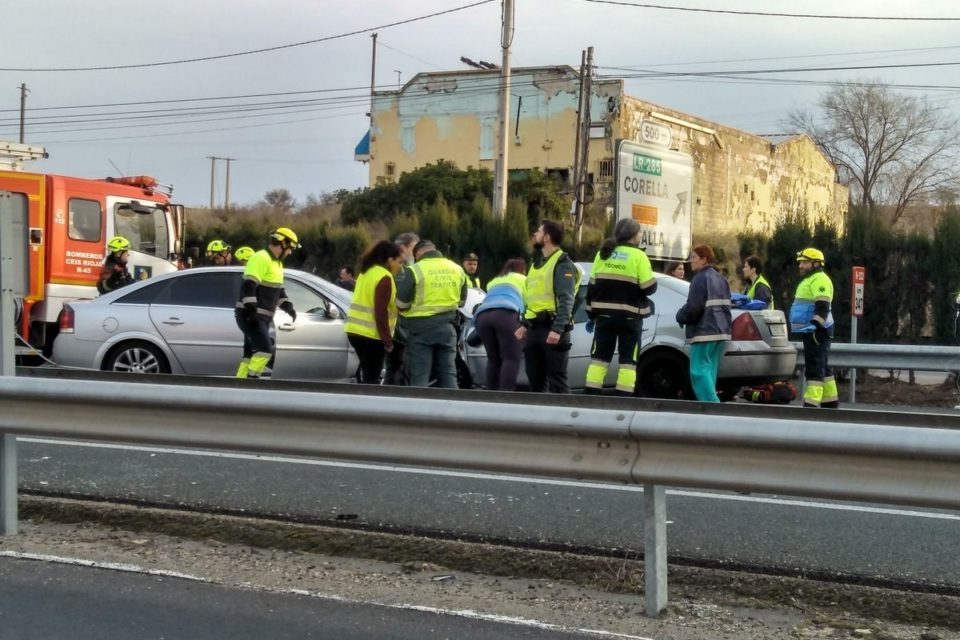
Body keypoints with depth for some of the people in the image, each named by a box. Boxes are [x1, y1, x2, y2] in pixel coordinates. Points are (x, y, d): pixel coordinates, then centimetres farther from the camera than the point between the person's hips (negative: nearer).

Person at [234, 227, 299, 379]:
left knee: (251, 353, 11)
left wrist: (287, 306, 14)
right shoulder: (260, 259, -16)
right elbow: (248, 286, -25)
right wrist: (251, 309, -31)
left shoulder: (276, 262, 18)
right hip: (250, 316, -10)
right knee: (265, 350, -18)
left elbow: (277, 289, 28)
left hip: (262, 317, 10)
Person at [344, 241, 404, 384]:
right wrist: (388, 340, -15)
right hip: (371, 334, -9)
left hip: (355, 330, 9)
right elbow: (381, 312, -18)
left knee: (367, 374, 18)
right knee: (371, 378, -4)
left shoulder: (367, 272, 15)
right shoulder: (384, 277, -14)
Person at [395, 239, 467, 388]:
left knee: (419, 376, -1)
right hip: (447, 327, 5)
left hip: (421, 327, -4)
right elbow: (461, 301, 16)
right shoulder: (457, 269, 6)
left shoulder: (415, 270, -10)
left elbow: (401, 303, -7)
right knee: (448, 373, 11)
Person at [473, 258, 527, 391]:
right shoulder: (523, 280, 30)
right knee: (511, 358, -8)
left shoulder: (492, 282, 42)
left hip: (482, 315, 5)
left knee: (493, 359, 13)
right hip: (506, 313, -5)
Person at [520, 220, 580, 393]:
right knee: (535, 380, 11)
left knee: (557, 381, -9)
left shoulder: (562, 263, -8)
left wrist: (557, 329, -26)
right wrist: (525, 325, 20)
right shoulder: (537, 263, 20)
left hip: (552, 329, -9)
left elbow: (566, 300, -18)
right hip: (534, 329, 9)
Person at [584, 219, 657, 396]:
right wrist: (652, 280, 12)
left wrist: (591, 314, 15)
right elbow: (649, 287, -10)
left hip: (605, 314, 4)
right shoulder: (638, 255, -7)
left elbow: (592, 286, 10)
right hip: (629, 316, -4)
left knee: (599, 357, 8)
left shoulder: (603, 253, 9)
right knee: (628, 360, 1)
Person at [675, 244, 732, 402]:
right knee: (709, 369, 12)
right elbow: (726, 306, 21)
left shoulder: (701, 278, -13)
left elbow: (693, 307, -19)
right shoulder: (721, 279, 17)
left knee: (699, 370, -9)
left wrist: (680, 316, -2)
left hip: (704, 331, -9)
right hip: (721, 331, 9)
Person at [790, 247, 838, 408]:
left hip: (816, 332, -11)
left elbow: (822, 307, -22)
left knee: (815, 367, -15)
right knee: (821, 367, 14)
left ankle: (811, 403, -20)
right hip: (810, 331, 11)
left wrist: (815, 326, -29)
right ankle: (830, 401, 20)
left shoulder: (819, 280, -12)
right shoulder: (809, 280, 22)